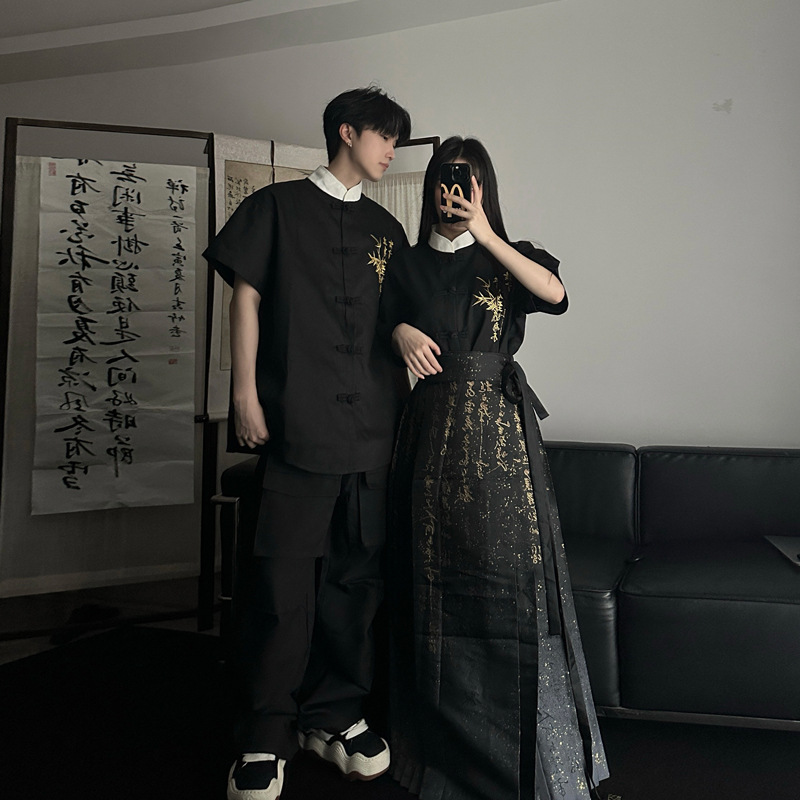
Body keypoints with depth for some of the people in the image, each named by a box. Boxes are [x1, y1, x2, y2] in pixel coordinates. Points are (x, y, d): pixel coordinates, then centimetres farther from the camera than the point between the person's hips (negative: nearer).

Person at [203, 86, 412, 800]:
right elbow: (246, 298, 2)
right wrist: (246, 394, -7)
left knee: (356, 575, 8)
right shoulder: (278, 206, 9)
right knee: (282, 579, -4)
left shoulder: (386, 228, 21)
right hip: (295, 420, -4)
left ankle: (335, 713, 23)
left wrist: (406, 405, 12)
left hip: (372, 426, 5)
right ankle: (265, 739, 10)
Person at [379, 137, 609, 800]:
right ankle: (453, 740, 19)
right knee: (440, 573, 4)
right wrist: (401, 332, -2)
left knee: (509, 567, -5)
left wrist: (485, 236, -12)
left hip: (501, 425, -1)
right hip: (436, 422, 2)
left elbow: (554, 293, -10)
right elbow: (389, 325, 20)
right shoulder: (410, 267, 15)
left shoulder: (509, 256, 10)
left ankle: (526, 746, 8)